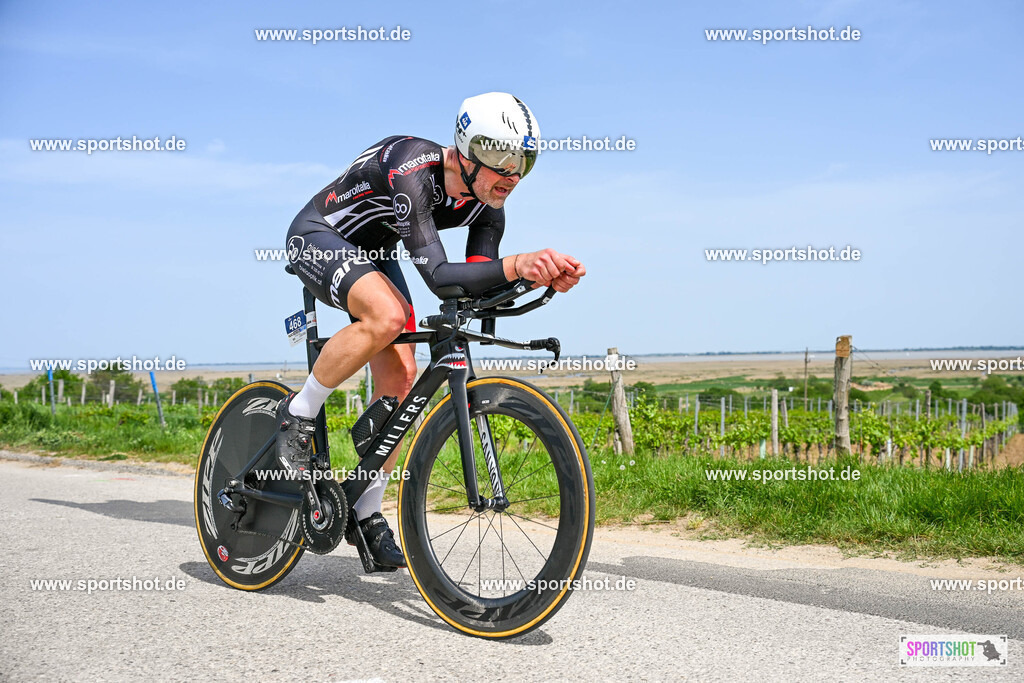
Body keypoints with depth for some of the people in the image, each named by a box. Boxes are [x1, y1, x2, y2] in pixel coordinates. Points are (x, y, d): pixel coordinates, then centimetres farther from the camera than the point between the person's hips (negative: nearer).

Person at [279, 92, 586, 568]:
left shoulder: (486, 206, -15)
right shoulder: (412, 171, -37)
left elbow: (477, 288, -16)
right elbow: (439, 277, -45)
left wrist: (545, 277, -33)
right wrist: (516, 265, -58)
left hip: (372, 254, 7)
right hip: (318, 237, -7)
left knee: (400, 377, -5)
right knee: (386, 315, -36)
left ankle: (366, 512, 8)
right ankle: (298, 414, -13)